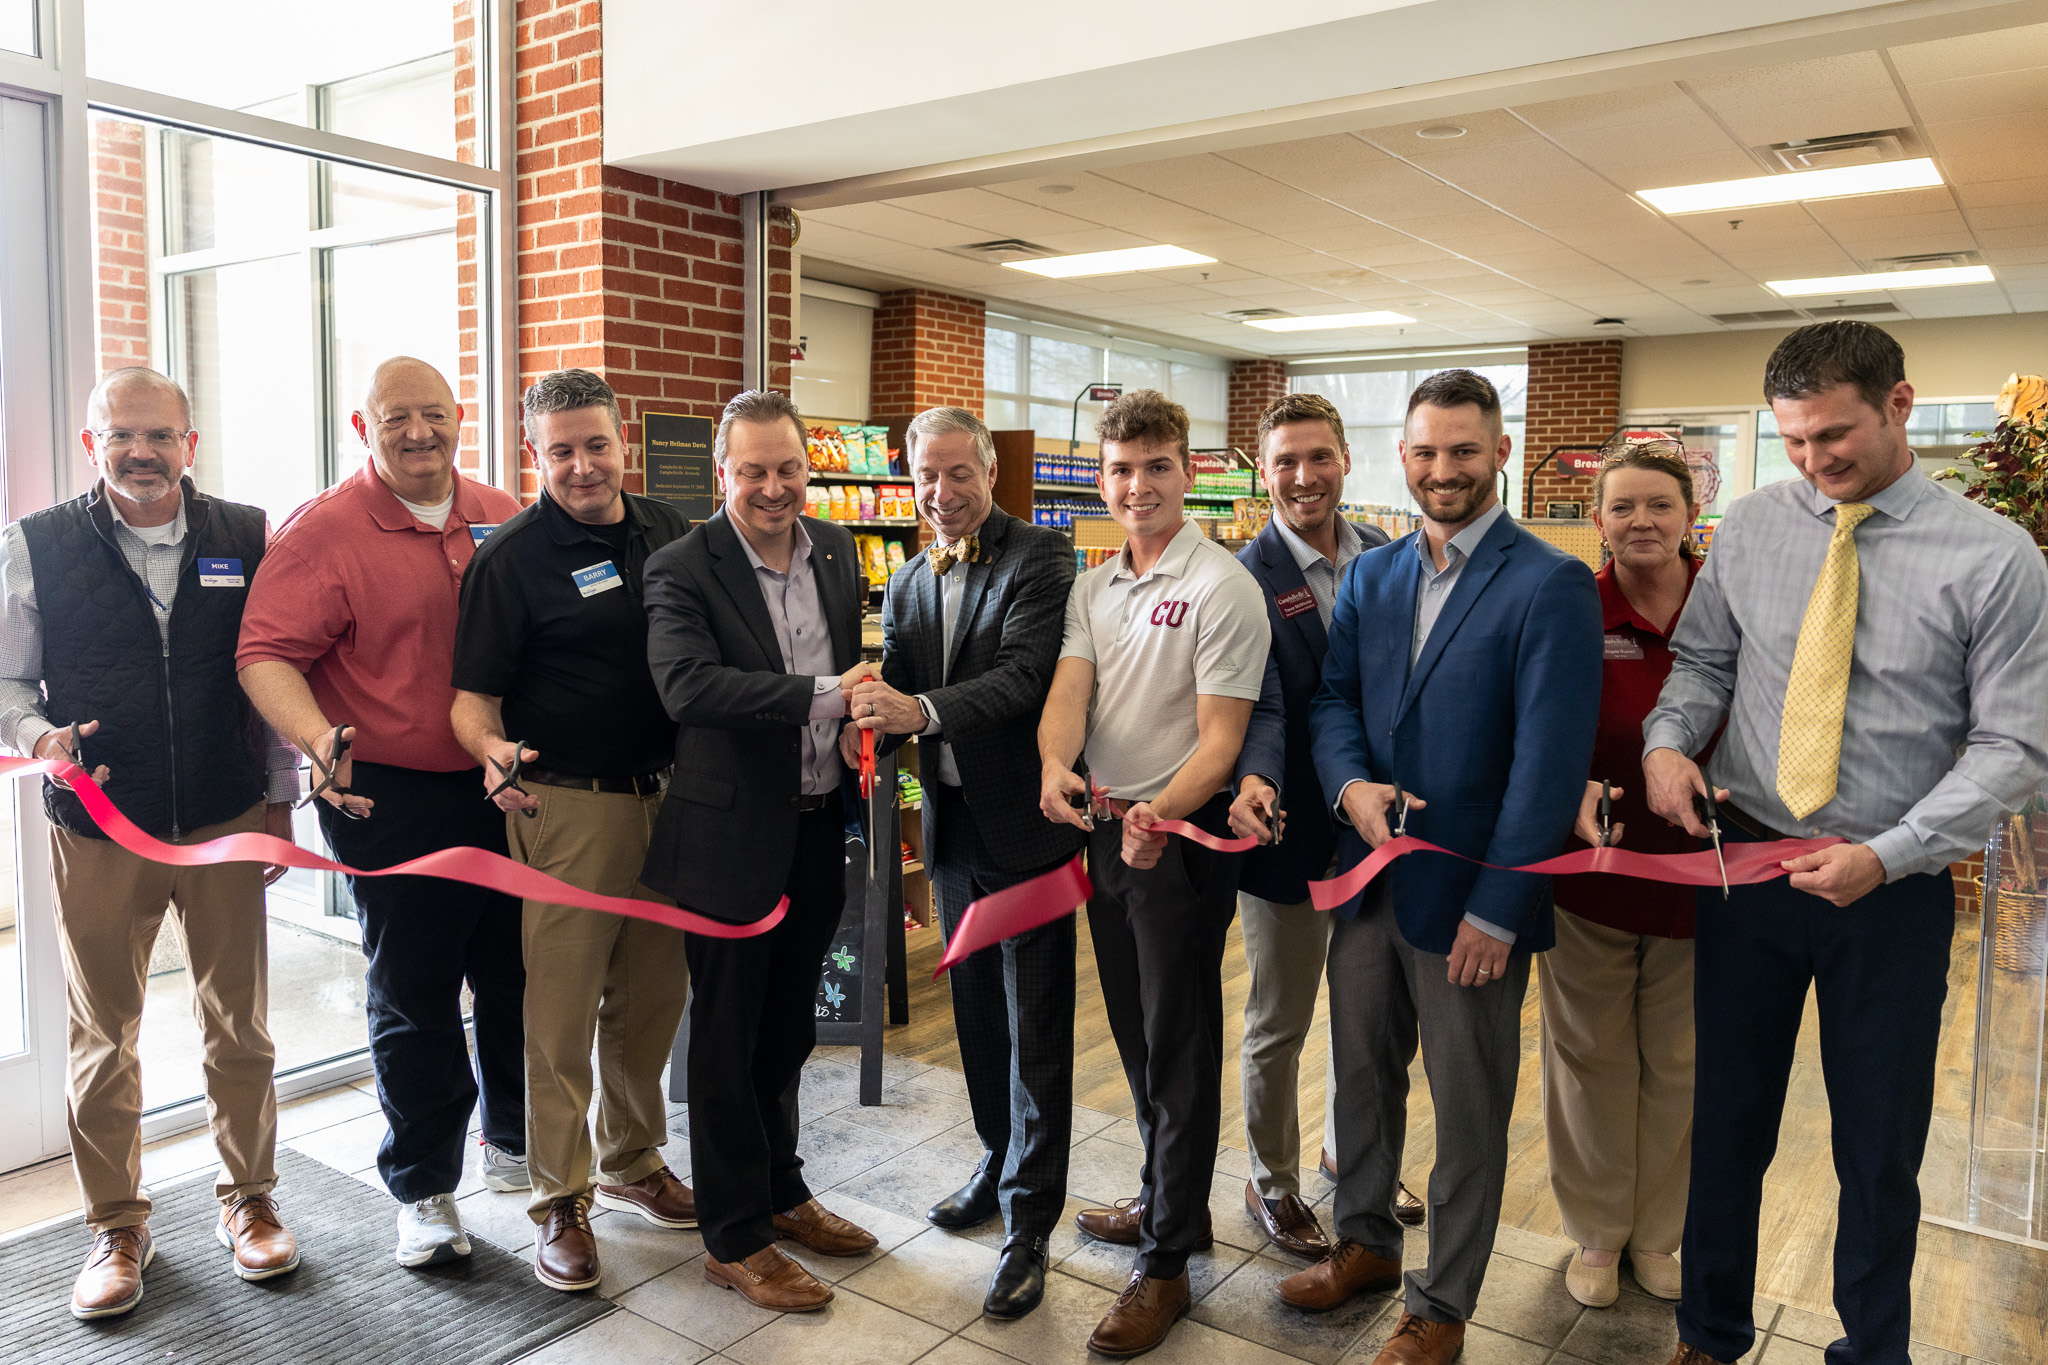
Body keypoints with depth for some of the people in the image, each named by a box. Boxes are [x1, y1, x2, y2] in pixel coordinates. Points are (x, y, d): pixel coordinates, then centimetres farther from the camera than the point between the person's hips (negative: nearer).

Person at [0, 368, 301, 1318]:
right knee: (102, 1037, 11)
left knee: (239, 1025, 10)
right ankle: (117, 1225, 28)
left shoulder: (246, 538, 1)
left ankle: (247, 1198, 28)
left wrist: (279, 797, 6)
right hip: (97, 833, 0)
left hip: (227, 824, 1)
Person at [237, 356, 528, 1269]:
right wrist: (319, 739, -33)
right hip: (392, 800, -4)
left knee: (520, 976, 16)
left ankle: (517, 1143, 39)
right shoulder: (323, 531, -8)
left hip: (508, 790, 5)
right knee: (413, 999, 6)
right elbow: (267, 656, -15)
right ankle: (423, 1190, 25)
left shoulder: (502, 519, 6)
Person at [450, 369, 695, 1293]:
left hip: (669, 794, 6)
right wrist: (495, 753, -31)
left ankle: (635, 1162, 35)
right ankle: (562, 1200, 18)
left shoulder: (671, 534, 8)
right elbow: (473, 694, -10)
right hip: (569, 806, -5)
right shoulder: (510, 558, -7)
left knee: (654, 993, 16)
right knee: (562, 1007, 2)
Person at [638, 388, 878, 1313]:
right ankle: (733, 1238, 23)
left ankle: (780, 1193, 39)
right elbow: (686, 683, -30)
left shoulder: (837, 550, 7)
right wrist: (823, 694, -36)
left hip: (817, 828, 6)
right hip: (733, 832, -6)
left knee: (787, 1029, 21)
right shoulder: (682, 569, -13)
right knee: (727, 1037, 8)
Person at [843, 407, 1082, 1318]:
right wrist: (867, 720, -19)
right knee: (977, 1010, 20)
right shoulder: (907, 584, 11)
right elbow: (897, 692, 5)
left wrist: (922, 710, -37)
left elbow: (1026, 674, -24)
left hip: (1025, 824, -7)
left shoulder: (1041, 557, -10)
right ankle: (1000, 1163, 39)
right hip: (953, 825, 7)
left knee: (1035, 1029, 1)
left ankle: (1028, 1225, 12)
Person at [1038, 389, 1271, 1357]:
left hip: (1183, 835, -7)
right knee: (1135, 1032, 20)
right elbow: (1068, 689, -3)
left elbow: (1219, 738, -18)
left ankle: (1164, 1266, 15)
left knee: (1179, 1047, 3)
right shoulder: (1093, 588, 9)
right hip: (1107, 830, 8)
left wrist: (1157, 815, -34)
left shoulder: (1222, 588, -13)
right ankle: (1167, 1201, 39)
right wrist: (1055, 769, -24)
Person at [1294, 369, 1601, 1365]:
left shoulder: (1550, 586, -12)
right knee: (1361, 1077, 20)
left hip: (1468, 898, -5)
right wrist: (1349, 782, -11)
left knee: (1468, 1115, 11)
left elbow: (1549, 759, -16)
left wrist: (1496, 907, -18)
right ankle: (1365, 1242, 43)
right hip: (1368, 875, 5)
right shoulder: (1370, 578, 8)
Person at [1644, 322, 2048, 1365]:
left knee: (1880, 1149, 13)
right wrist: (1668, 739, -11)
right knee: (1727, 1121, 15)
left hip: (1892, 886, -2)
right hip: (1746, 854, 3)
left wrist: (1886, 857, -21)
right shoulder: (1750, 528, 1)